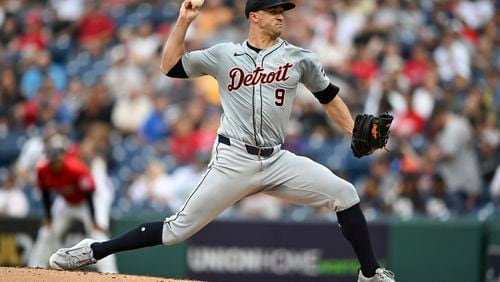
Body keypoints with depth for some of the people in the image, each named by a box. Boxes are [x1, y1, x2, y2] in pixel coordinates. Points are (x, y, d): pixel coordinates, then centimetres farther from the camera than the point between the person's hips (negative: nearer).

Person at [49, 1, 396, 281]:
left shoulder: (300, 58, 6)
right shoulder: (224, 55, 4)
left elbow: (328, 95, 16)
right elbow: (170, 66, 5)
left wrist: (355, 132, 7)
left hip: (277, 161, 2)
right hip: (233, 161, -2)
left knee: (344, 194, -12)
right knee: (180, 228, -5)